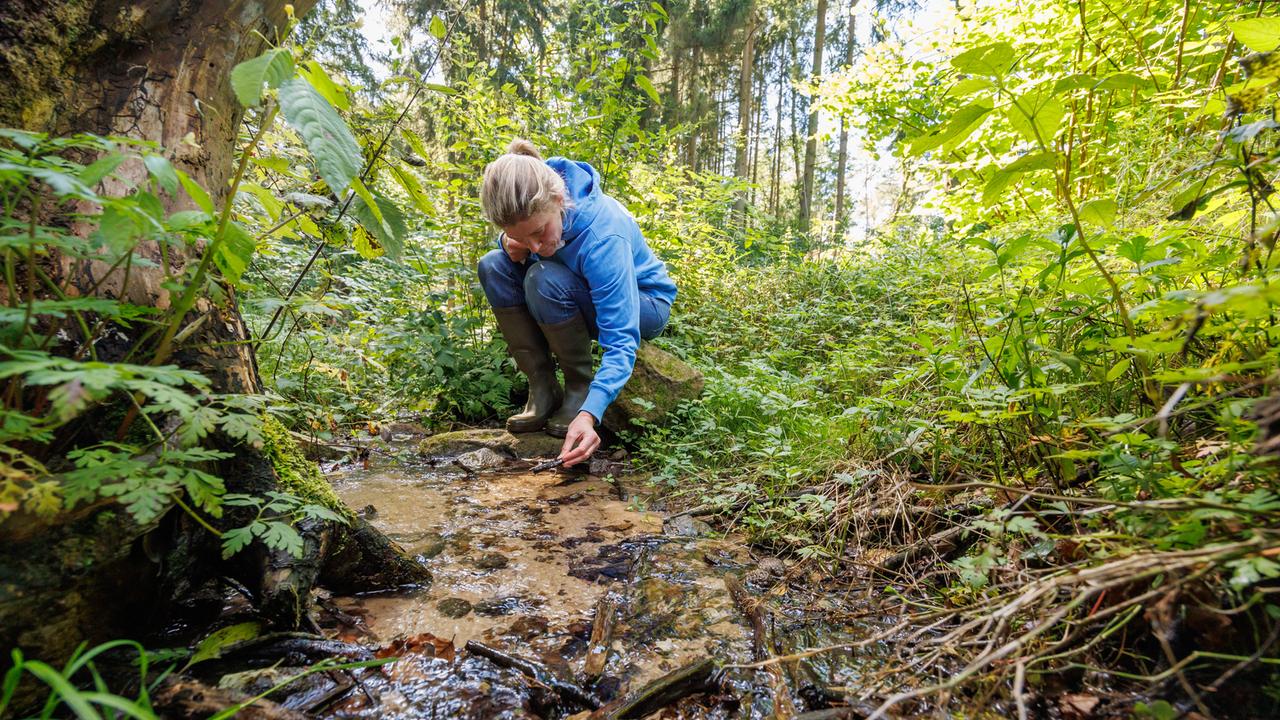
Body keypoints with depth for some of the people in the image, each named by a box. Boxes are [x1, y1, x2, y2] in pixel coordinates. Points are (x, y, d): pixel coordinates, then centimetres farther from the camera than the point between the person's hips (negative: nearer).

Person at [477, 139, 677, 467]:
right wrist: (510, 245, -20)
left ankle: (580, 389, -12)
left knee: (544, 279, -33)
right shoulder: (529, 211, -19)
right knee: (492, 266, -15)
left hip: (643, 305, -6)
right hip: (586, 298, 6)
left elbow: (622, 341, -38)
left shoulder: (602, 237, -36)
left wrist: (589, 414, -50)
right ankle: (543, 388, -10)